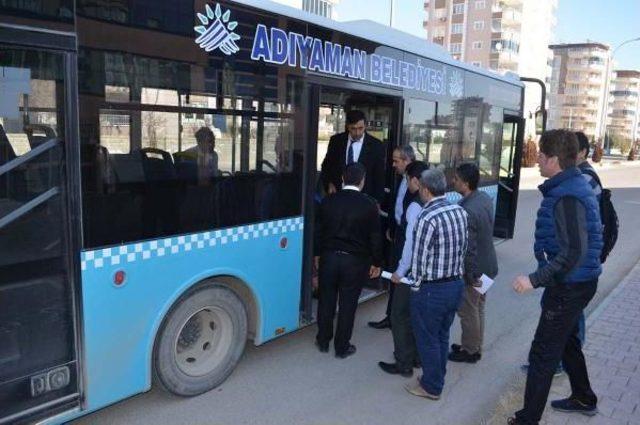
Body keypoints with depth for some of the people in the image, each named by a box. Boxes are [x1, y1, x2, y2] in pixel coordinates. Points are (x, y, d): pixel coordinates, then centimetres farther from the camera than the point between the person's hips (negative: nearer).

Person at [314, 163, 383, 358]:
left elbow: (319, 230, 6)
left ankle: (323, 341, 29)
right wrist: (376, 263, 7)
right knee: (347, 305, 8)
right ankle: (342, 347, 21)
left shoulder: (328, 201, -2)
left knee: (326, 301, 15)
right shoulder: (369, 205, -10)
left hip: (329, 257, 3)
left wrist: (318, 254, 19)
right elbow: (375, 237, -5)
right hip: (355, 261, -2)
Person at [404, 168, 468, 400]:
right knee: (442, 336, 22)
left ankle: (431, 387, 26)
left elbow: (419, 258, -17)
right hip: (456, 284, 7)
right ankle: (437, 380, 37)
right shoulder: (460, 211, 0)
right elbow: (463, 248, 6)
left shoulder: (427, 217, -22)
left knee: (428, 339, 11)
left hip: (432, 289, -7)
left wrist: (415, 286, -4)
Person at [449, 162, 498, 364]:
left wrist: (470, 275, -15)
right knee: (478, 308, 21)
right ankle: (475, 346, 37)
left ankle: (470, 351, 25)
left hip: (474, 269, -9)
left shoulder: (467, 211, -29)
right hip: (487, 265, 9)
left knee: (468, 311, 9)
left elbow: (468, 248, -25)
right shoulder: (485, 198, -1)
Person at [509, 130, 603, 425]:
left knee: (543, 353, -1)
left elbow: (574, 252, -31)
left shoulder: (567, 196, -25)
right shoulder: (574, 185, 7)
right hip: (577, 281, 10)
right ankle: (584, 399, 46)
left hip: (570, 286, -10)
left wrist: (535, 279, -30)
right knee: (566, 341, 27)